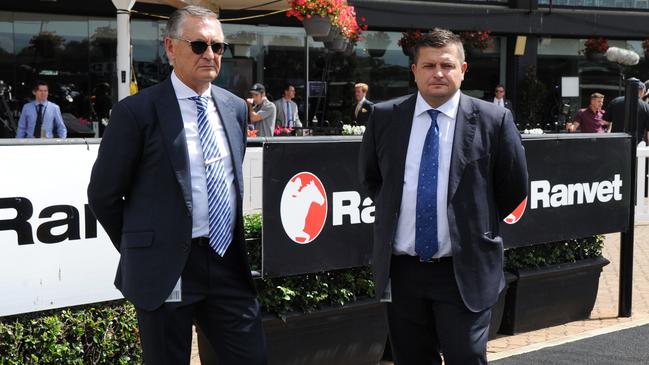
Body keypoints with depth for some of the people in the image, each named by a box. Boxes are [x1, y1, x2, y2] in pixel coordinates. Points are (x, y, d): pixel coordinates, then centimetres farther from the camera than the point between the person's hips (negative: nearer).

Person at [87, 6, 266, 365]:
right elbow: (103, 194, -3)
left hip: (229, 262, 5)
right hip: (166, 269, -5)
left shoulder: (235, 107, 9)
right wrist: (143, 249, 5)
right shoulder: (137, 111, -8)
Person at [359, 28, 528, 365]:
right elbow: (369, 177, 18)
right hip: (401, 270, 3)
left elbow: (514, 189, 3)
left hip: (465, 270, -3)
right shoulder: (384, 117, 2)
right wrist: (392, 211, 10)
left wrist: (474, 222, 5)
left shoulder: (493, 121, -6)